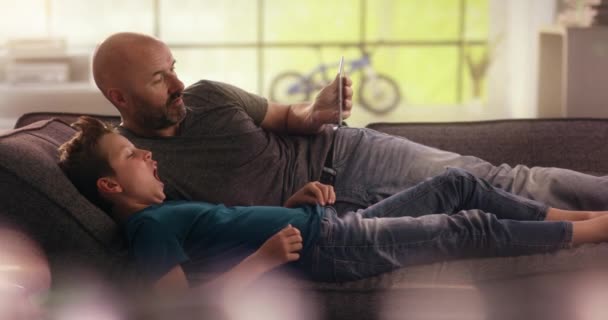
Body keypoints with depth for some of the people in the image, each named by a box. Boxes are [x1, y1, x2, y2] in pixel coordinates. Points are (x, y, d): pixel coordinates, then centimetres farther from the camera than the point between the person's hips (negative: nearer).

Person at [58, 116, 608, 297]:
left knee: (460, 183, 12)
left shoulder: (171, 209, 15)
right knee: (472, 228, -1)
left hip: (332, 224, 9)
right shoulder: (150, 227, -14)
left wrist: (296, 203, 3)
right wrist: (262, 260, -29)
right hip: (332, 249, -9)